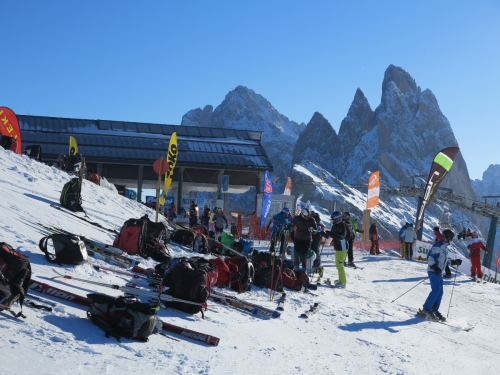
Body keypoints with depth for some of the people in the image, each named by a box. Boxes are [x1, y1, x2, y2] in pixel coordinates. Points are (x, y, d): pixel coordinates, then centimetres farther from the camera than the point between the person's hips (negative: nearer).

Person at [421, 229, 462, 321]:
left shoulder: (445, 247, 17)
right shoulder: (437, 246, -13)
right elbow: (430, 257, -20)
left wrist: (454, 262, 20)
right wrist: (435, 267, -29)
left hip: (439, 272, 10)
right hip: (433, 271, -10)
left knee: (440, 292, 8)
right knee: (436, 290, -15)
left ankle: (434, 310, 15)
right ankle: (426, 309, -11)